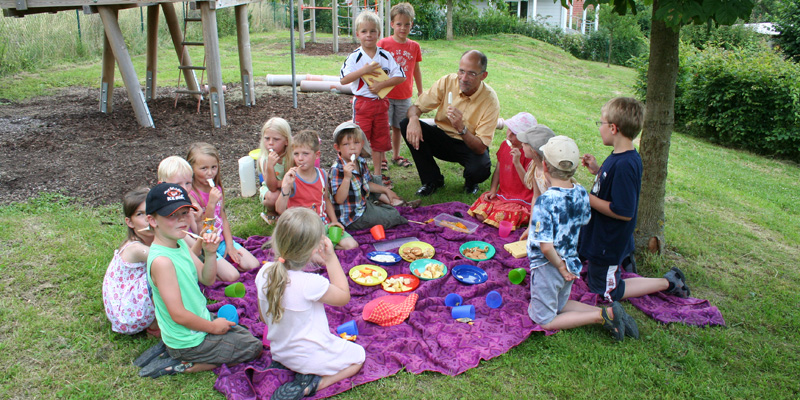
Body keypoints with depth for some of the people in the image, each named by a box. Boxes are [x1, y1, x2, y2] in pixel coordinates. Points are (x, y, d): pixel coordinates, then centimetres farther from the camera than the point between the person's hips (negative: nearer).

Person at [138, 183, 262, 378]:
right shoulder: (162, 260, -29)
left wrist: (210, 253, -13)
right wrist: (213, 327, -13)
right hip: (189, 342, -9)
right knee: (254, 347, 2)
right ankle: (182, 365, 2)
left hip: (201, 321, 9)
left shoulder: (181, 244, -1)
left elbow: (207, 279, 6)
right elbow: (178, 314, -28)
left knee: (244, 332, 28)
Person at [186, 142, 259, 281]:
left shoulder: (217, 189, 4)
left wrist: (229, 245, 0)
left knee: (254, 265, -4)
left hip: (221, 240, 7)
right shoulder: (190, 195, -19)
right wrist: (211, 204, -31)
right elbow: (200, 231, -20)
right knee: (232, 276, -21)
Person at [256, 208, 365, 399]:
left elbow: (263, 317, -1)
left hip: (279, 352, 7)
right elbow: (344, 296, -14)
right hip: (310, 357, -7)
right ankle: (313, 383, -4)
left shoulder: (264, 273, -15)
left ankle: (281, 366, 11)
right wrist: (331, 258, -13)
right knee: (358, 356, 16)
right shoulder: (311, 283, -34)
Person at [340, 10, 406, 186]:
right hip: (362, 103, -3)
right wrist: (363, 70, -22)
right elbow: (343, 79, -13)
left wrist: (381, 84, -17)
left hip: (381, 102, 3)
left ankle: (377, 173, 24)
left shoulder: (385, 56, 0)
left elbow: (400, 76, -4)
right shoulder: (354, 57, -6)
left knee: (380, 139, 12)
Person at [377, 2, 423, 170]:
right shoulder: (383, 43, -6)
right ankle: (381, 158, 10)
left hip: (405, 95, 3)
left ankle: (396, 156, 29)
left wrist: (420, 91, 19)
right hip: (385, 94, -3)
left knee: (398, 127, 13)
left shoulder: (414, 46, 4)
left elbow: (416, 70, 15)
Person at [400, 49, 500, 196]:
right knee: (406, 125, -20)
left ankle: (470, 182, 8)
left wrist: (461, 128, -43)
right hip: (443, 137, 3)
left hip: (470, 146, -3)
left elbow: (481, 148, -25)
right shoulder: (447, 82, -13)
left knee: (480, 169, -37)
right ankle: (432, 180, -3)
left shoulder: (490, 100, -22)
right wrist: (413, 119, -34)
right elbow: (416, 107, -8)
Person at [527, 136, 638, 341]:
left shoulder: (545, 201, -28)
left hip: (548, 268, -7)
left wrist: (560, 266, -14)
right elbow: (584, 222, 8)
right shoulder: (581, 193, -6)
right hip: (571, 264, 7)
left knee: (543, 320, 13)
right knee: (559, 305, 30)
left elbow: (546, 246, -32)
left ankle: (602, 315, -1)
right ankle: (608, 313, 11)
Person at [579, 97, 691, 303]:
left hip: (608, 243, -10)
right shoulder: (621, 156, -2)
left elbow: (624, 212, -31)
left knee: (607, 292, 9)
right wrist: (597, 170, 3)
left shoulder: (625, 165, -32)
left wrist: (587, 198, -25)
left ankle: (667, 282, 14)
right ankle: (623, 259, 32)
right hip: (599, 233, 10)